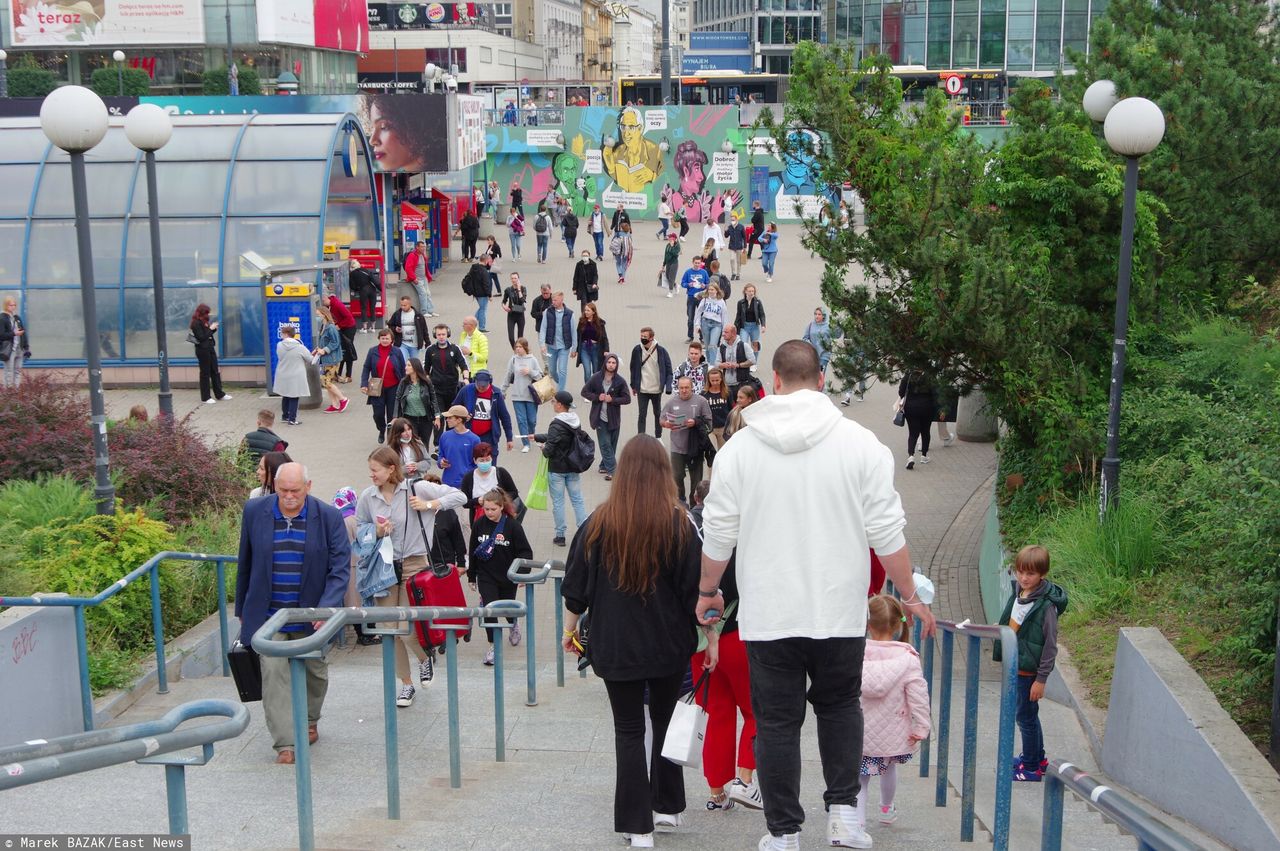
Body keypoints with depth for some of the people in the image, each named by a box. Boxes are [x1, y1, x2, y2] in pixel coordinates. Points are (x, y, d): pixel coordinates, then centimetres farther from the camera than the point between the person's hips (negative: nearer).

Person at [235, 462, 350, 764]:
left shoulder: (329, 517, -11)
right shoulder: (254, 511, -5)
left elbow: (340, 568, -11)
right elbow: (246, 564, 5)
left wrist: (326, 608, -25)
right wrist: (242, 609, 10)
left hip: (311, 615, 0)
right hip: (268, 615, 0)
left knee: (314, 672, 16)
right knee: (273, 672, -8)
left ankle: (309, 721, 42)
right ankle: (285, 744, -3)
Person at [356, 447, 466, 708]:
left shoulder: (417, 488, -9)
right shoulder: (367, 496, 0)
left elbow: (459, 496, -6)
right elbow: (358, 528, 14)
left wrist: (429, 505, -16)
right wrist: (376, 532, -6)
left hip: (414, 566, -4)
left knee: (407, 629, -9)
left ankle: (424, 657, 26)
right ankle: (406, 683, 24)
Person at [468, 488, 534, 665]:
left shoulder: (512, 525, -14)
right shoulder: (479, 524, -5)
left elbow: (525, 551, -9)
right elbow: (472, 551, 4)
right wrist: (471, 577, 7)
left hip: (507, 576, -1)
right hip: (486, 577, 1)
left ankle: (514, 624, 51)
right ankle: (492, 646, 3)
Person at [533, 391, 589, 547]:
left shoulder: (556, 425, -22)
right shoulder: (576, 421, 3)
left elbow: (549, 450, -22)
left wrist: (544, 450, 0)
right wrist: (537, 437, 19)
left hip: (557, 469, -6)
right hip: (573, 468, 6)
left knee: (558, 502, 6)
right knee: (577, 500, 12)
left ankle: (560, 535, 12)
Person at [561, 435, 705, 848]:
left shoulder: (599, 523, -5)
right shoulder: (679, 524, -8)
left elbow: (577, 585, 2)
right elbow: (697, 588, -5)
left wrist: (570, 628, 15)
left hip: (616, 646, 0)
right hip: (669, 645, 1)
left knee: (629, 730, 7)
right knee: (665, 721, 19)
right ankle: (667, 806, 29)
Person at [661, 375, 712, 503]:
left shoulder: (701, 401, -2)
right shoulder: (672, 402, 4)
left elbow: (708, 422, -3)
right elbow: (662, 420, 7)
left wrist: (695, 423, -19)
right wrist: (666, 424, -16)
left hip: (695, 448, -1)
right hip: (677, 448, 1)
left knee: (696, 478, 8)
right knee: (676, 477, 4)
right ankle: (679, 501, 22)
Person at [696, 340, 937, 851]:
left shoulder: (740, 447, -3)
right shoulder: (860, 443, -5)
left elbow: (718, 535, 2)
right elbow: (887, 534, -4)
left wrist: (708, 591, 18)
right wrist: (910, 597, 8)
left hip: (768, 616, 0)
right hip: (840, 613, 1)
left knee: (776, 722, 9)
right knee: (839, 706, 22)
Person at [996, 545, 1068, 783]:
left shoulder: (1046, 605, -21)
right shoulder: (1018, 593, 2)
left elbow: (1051, 645, -18)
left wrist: (1041, 679, -16)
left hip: (1029, 670, -8)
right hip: (1015, 666, 8)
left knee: (1025, 716, 3)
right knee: (1027, 714, 20)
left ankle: (1031, 768, 18)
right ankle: (1037, 758, 36)